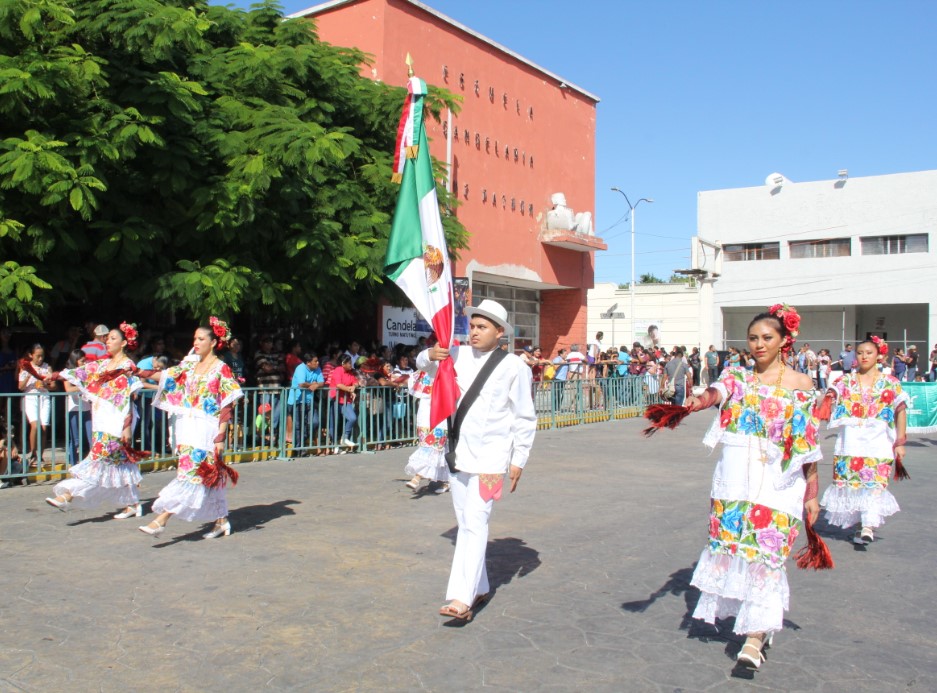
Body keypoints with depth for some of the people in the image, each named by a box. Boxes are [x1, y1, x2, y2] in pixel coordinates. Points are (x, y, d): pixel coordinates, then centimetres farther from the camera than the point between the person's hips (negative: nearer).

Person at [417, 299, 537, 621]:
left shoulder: (514, 368, -8)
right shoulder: (459, 356, 5)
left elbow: (525, 418, -3)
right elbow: (423, 364, 24)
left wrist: (518, 460, -5)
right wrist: (431, 355, 0)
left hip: (490, 459, -6)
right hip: (458, 455, 6)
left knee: (475, 523, -15)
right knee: (465, 524, 13)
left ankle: (462, 599, -16)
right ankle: (479, 588, 27)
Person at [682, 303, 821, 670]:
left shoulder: (800, 383, 2)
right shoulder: (737, 375, 6)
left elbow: (808, 441, 3)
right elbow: (717, 392, -17)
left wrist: (812, 491, 3)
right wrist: (698, 401, -41)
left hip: (778, 478, -3)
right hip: (735, 472, 3)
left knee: (765, 550, -8)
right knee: (729, 541, 7)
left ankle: (756, 635, -4)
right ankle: (760, 620, 28)